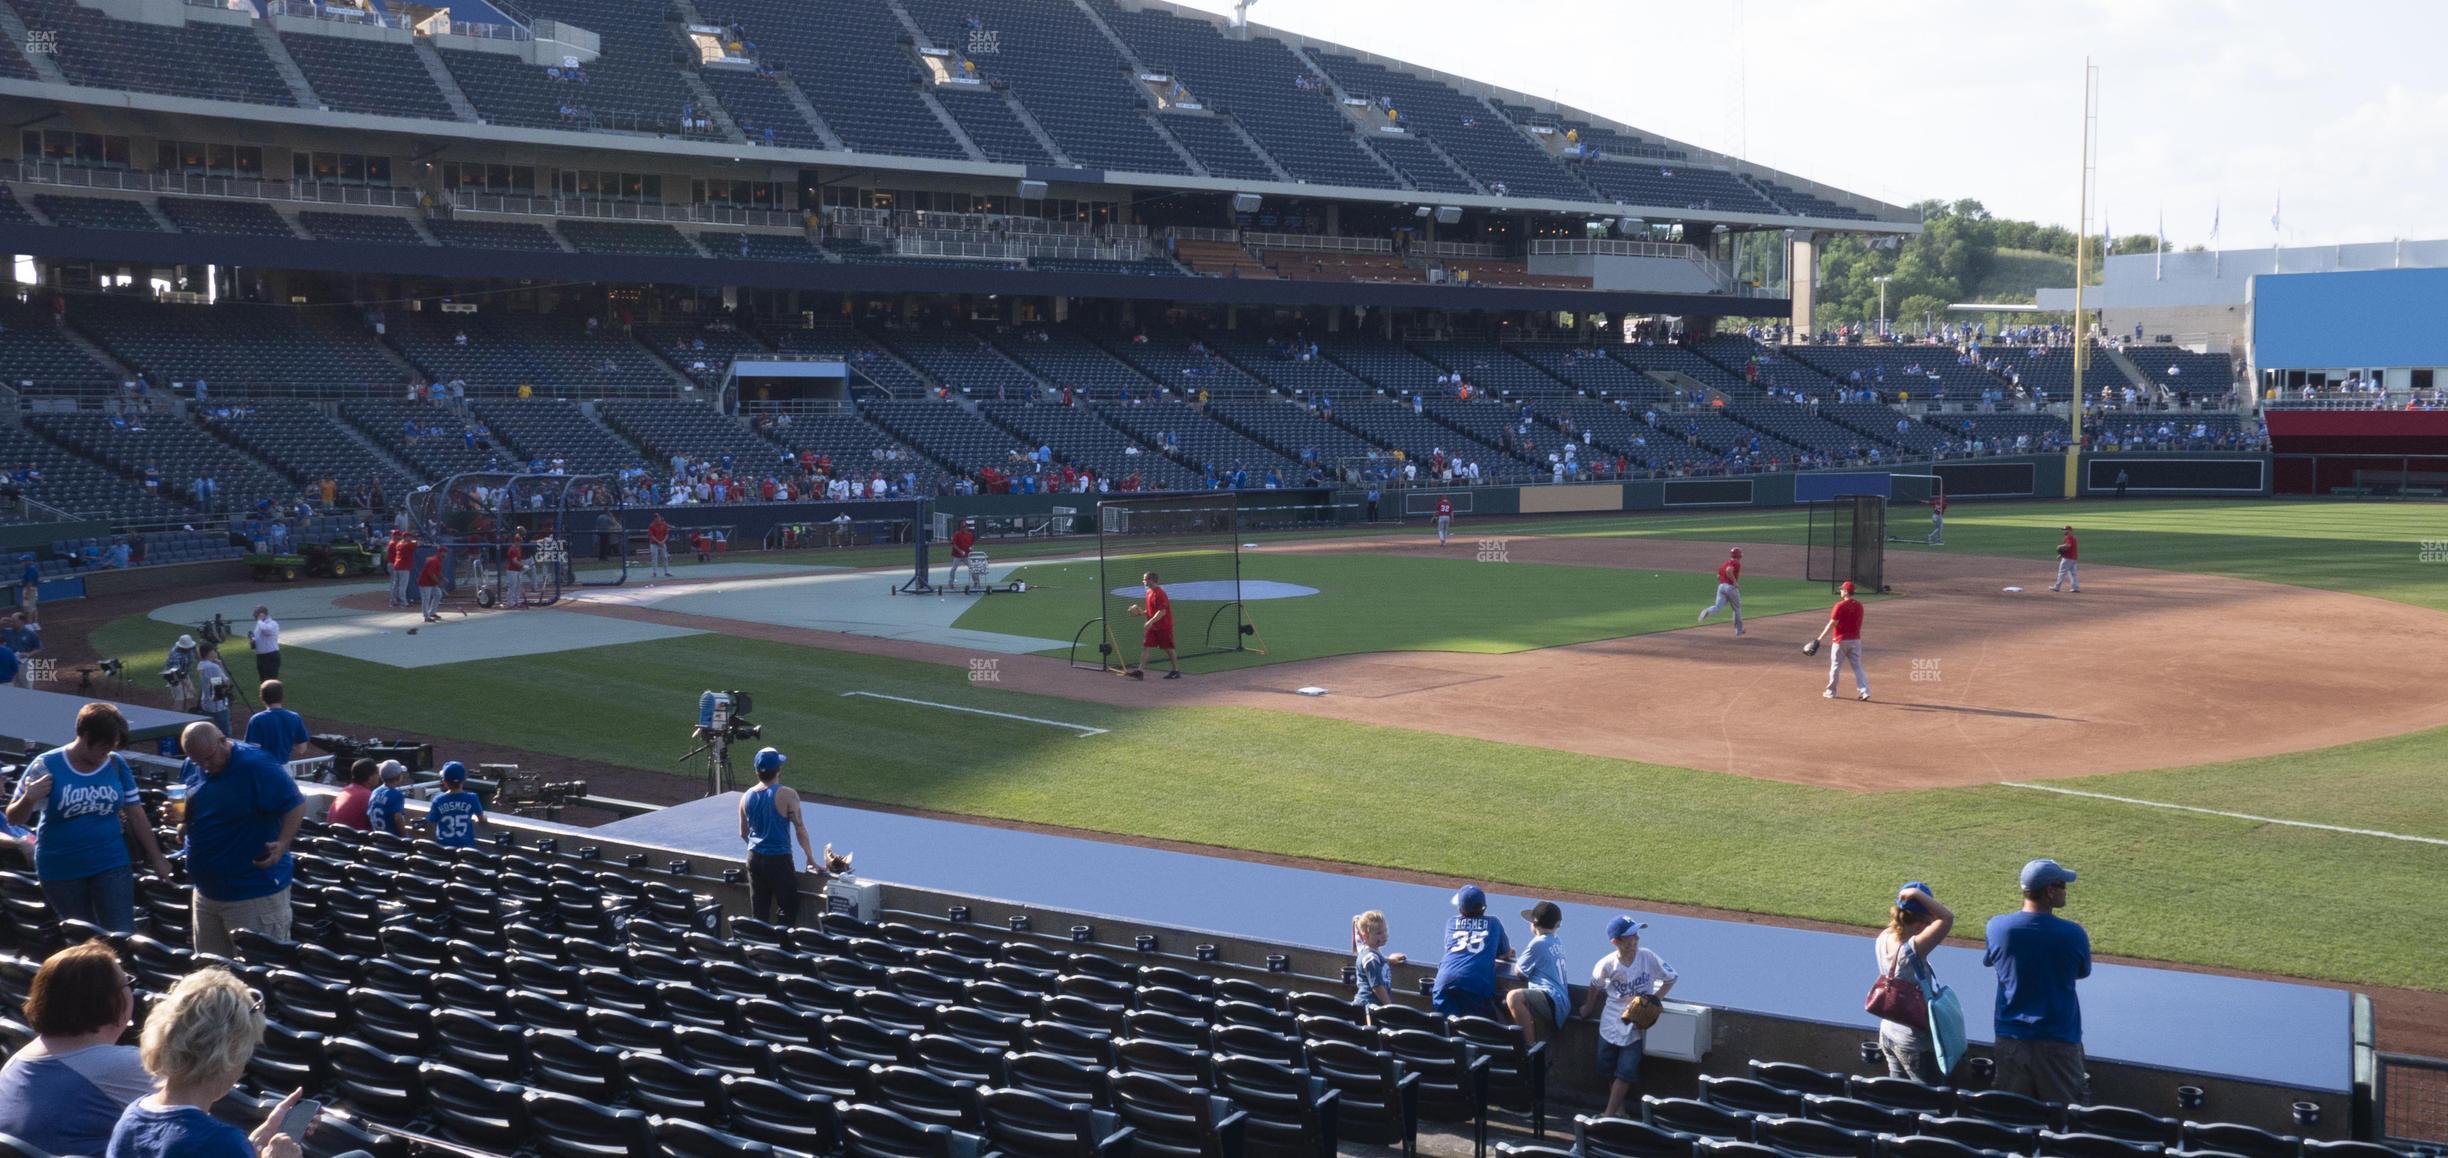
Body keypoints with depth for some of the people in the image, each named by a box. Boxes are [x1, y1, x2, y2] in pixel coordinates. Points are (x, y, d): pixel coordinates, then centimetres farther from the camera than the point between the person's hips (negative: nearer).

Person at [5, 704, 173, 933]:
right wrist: (28, 799, -28)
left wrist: (156, 859, 8)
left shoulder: (116, 765, -3)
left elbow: (135, 814, 5)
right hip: (61, 871, -1)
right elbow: (14, 819, -5)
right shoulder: (47, 766, -10)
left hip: (112, 865, 1)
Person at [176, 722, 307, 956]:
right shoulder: (191, 767, 6)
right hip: (207, 891, 8)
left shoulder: (257, 765, -17)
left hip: (256, 892, -8)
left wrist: (282, 845, -29)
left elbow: (296, 805, -15)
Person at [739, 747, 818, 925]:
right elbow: (800, 830, -10)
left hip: (754, 858, 5)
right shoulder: (787, 795, -14)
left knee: (758, 912, 10)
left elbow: (743, 833, 13)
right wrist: (811, 859, 1)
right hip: (779, 860, -5)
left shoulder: (746, 797, 3)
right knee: (788, 910, 6)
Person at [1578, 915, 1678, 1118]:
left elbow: (1670, 978, -4)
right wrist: (1589, 1007, 20)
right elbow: (1595, 985, 5)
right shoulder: (1607, 964, -17)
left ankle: (1609, 1114, 5)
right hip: (1611, 1024, 1)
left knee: (1625, 1071, -3)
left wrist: (1655, 999, -15)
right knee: (1610, 1070, 13)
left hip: (1637, 1025, -1)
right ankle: (1619, 1110, 31)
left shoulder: (1648, 958, -19)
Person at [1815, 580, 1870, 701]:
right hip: (1855, 640, 5)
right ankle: (1865, 690, -7)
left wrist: (1821, 637, -12)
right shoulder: (1859, 605, 5)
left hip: (1841, 640, -5)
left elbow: (1832, 624, -16)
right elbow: (1859, 622, 11)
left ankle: (1831, 691, 19)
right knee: (1857, 666, 6)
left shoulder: (1840, 606, -14)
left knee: (1835, 666, 9)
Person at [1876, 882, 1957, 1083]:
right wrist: (1917, 895, -33)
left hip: (1888, 1032, 8)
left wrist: (1904, 900, -3)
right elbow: (1947, 918, -36)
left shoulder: (1884, 938, -8)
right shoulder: (1911, 950, -31)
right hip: (1915, 1043, -8)